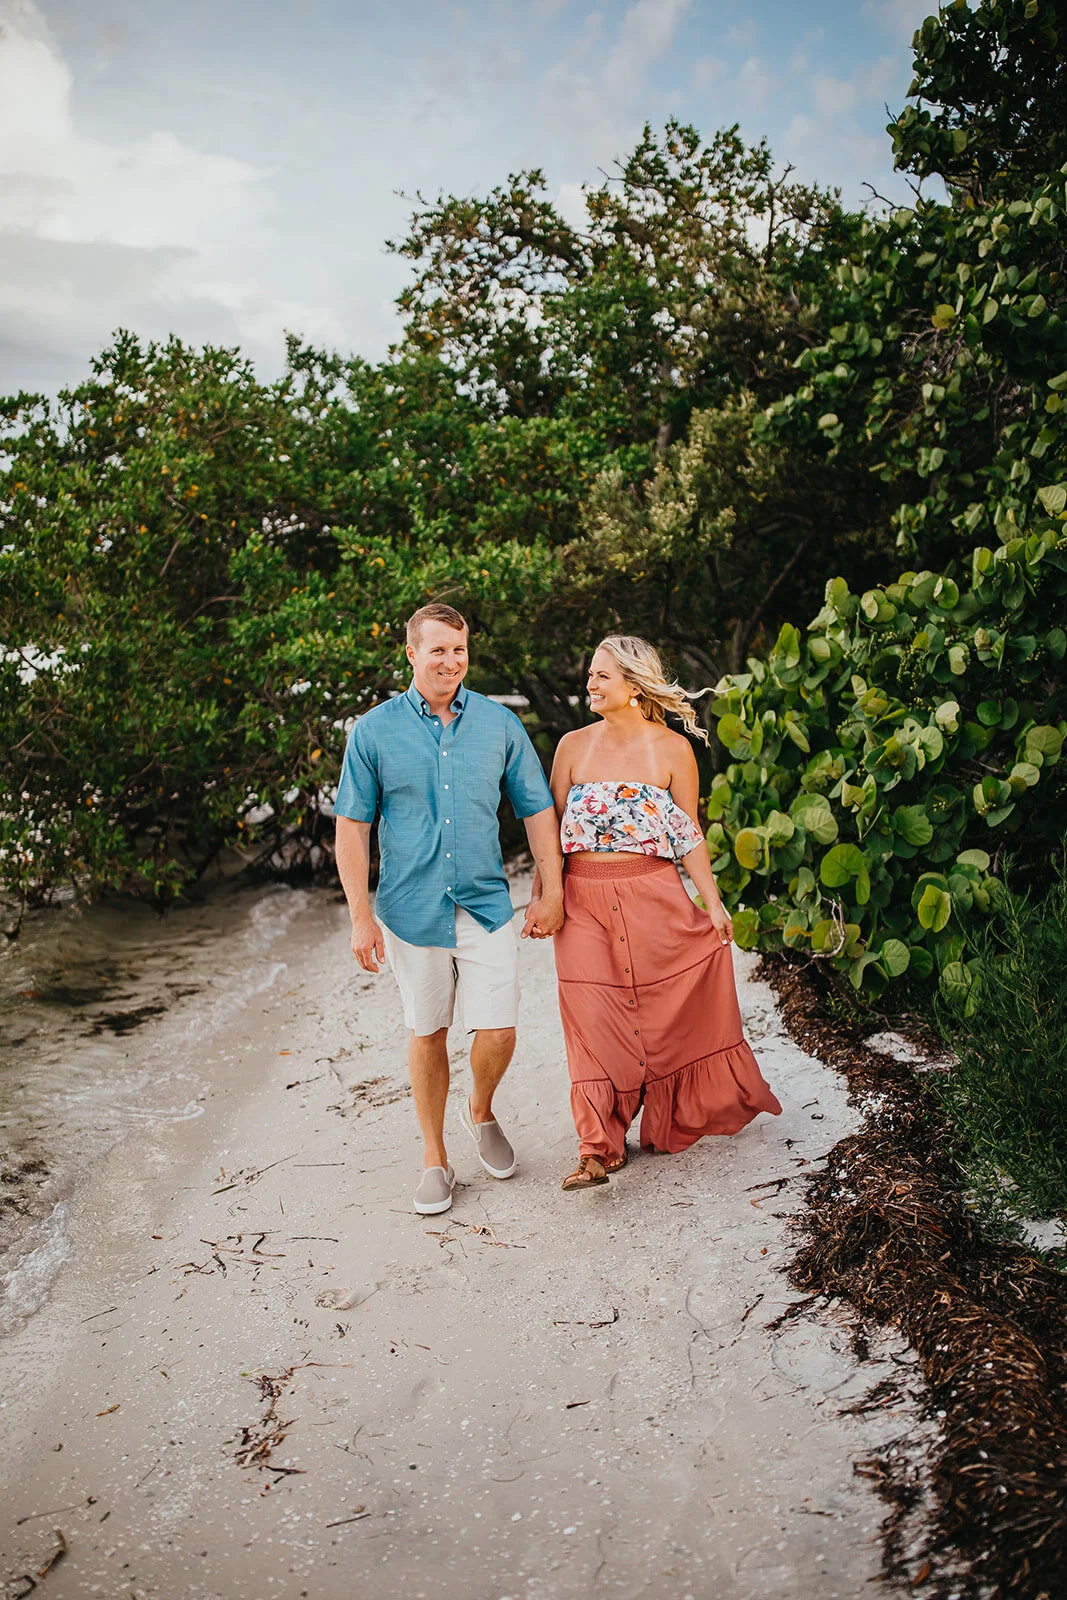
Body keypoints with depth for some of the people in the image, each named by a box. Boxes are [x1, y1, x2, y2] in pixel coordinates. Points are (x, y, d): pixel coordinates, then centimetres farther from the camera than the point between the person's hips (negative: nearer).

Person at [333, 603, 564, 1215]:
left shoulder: (499, 724, 1)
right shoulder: (375, 730, -3)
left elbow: (538, 809, 7)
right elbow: (352, 826, -1)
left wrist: (551, 893, 3)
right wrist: (361, 917, -6)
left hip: (487, 906, 1)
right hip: (412, 909, -1)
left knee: (498, 1032, -2)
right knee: (427, 1034, 10)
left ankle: (481, 1113, 31)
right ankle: (436, 1159, 27)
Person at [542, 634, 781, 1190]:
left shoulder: (671, 750, -1)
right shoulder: (573, 746, 5)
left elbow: (689, 836, 2)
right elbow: (553, 830, 9)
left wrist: (713, 902, -4)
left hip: (653, 898, -1)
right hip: (585, 902, 1)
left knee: (663, 1011, 7)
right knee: (593, 1020, -2)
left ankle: (666, 1122, 31)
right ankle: (598, 1148, 3)